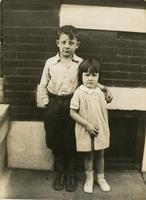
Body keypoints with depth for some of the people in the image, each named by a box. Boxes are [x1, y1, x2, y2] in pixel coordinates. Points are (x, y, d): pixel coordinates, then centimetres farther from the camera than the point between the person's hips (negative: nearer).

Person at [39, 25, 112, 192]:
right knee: (55, 140, 9)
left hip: (72, 105, -1)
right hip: (53, 105, 1)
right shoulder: (50, 62, 0)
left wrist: (104, 89, -5)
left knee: (70, 141, 6)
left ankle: (70, 173, 29)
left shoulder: (81, 63, -2)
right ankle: (60, 172, 31)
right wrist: (47, 104, 1)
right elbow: (43, 86, 7)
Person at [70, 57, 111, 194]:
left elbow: (105, 111, 6)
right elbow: (72, 112, -13)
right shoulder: (79, 93, -13)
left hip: (101, 131, 3)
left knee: (100, 155, 17)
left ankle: (101, 178, 37)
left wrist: (106, 129, 7)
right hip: (86, 131, -3)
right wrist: (87, 124, -19)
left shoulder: (100, 92, -1)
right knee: (88, 156, 13)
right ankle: (89, 179, 34)